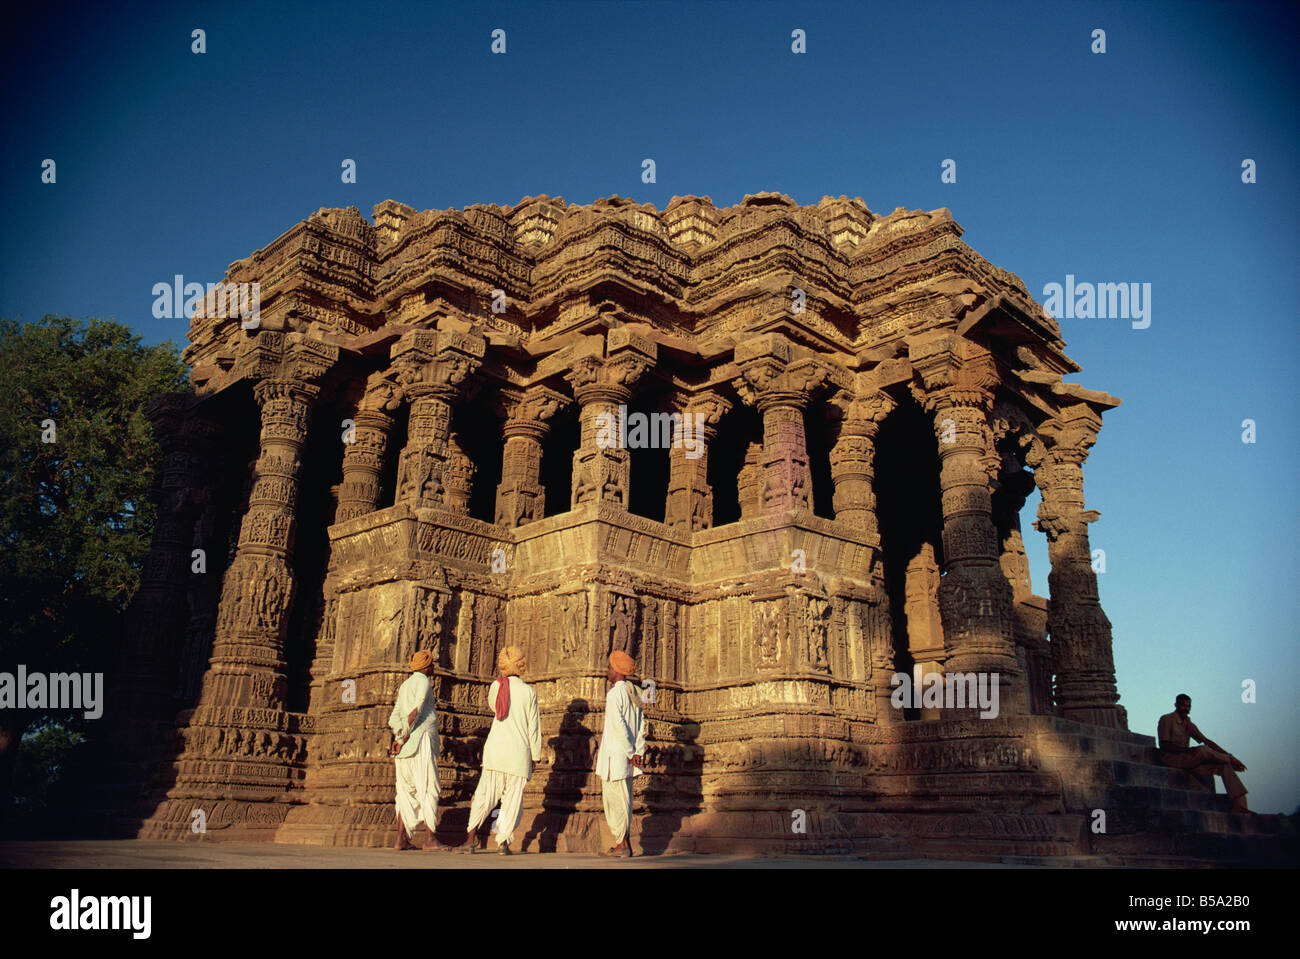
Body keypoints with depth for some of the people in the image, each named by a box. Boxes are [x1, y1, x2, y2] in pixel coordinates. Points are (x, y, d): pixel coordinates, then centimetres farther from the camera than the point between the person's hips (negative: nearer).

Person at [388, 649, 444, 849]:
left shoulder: (405, 685, 23)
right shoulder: (423, 681, -3)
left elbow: (393, 718, 16)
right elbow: (415, 710, -15)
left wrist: (399, 736, 3)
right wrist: (404, 738, -14)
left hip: (405, 746, 8)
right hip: (420, 740, -8)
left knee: (407, 791, 8)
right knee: (428, 789, -7)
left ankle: (401, 839, 4)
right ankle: (431, 839, -10)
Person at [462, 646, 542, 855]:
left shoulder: (496, 686, 2)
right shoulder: (528, 691, -2)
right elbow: (534, 726, 1)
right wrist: (535, 756, 8)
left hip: (495, 747, 2)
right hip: (519, 751, -2)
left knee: (486, 793, 9)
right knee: (513, 798, 5)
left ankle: (472, 833, 0)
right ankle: (503, 841, 1)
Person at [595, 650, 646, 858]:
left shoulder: (614, 694, -13)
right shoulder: (633, 693, 12)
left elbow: (619, 726, -19)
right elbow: (641, 726, 10)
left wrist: (631, 753, -13)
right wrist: (639, 752, 5)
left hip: (615, 755, -8)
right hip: (627, 756, 8)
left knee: (615, 800, -2)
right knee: (624, 800, 13)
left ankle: (622, 844, 0)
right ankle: (624, 843, 16)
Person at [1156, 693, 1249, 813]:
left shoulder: (1188, 724, 19)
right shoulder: (1167, 719, -3)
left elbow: (1207, 741, 15)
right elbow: (1164, 745, -11)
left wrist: (1227, 755, 2)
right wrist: (1187, 750, -21)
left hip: (1187, 760, 7)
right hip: (1171, 759, -7)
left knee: (1225, 766, -10)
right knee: (1203, 750, -32)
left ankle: (1239, 805, -15)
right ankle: (1231, 759, -4)